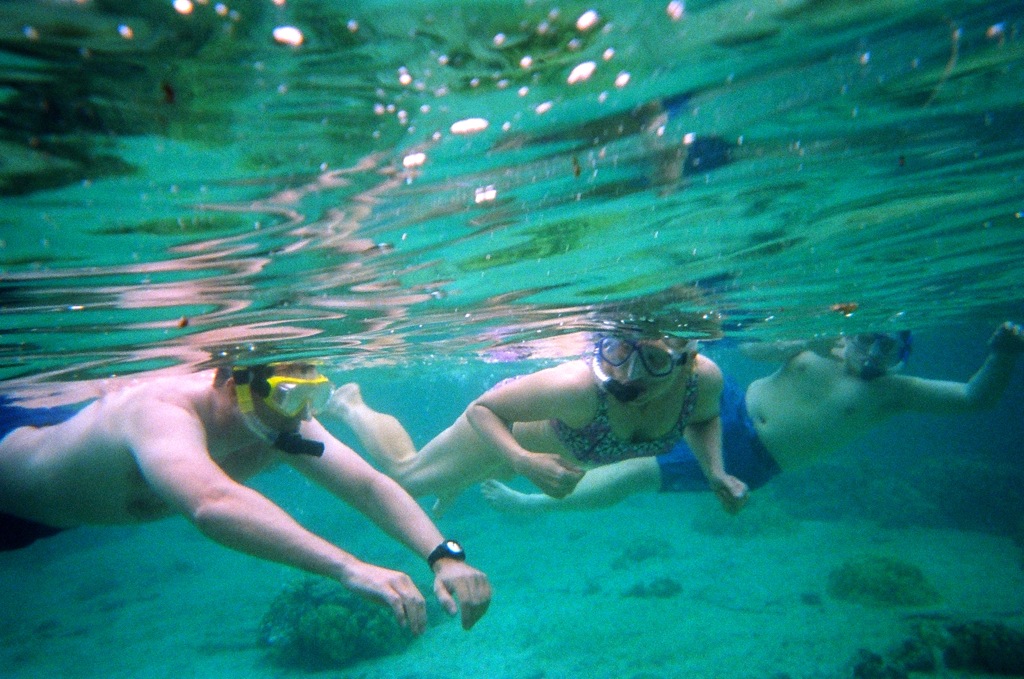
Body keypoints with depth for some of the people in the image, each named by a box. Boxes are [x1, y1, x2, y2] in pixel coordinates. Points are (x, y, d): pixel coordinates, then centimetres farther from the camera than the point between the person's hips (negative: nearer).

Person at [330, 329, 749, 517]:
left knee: (500, 471, 39)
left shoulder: (704, 378, -31)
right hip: (506, 423, -4)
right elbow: (481, 408, -33)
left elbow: (703, 418, -5)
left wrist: (715, 472, -20)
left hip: (552, 430, 5)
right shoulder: (580, 385, -47)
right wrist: (524, 462, -48)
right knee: (403, 475, 19)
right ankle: (350, 404, 44)